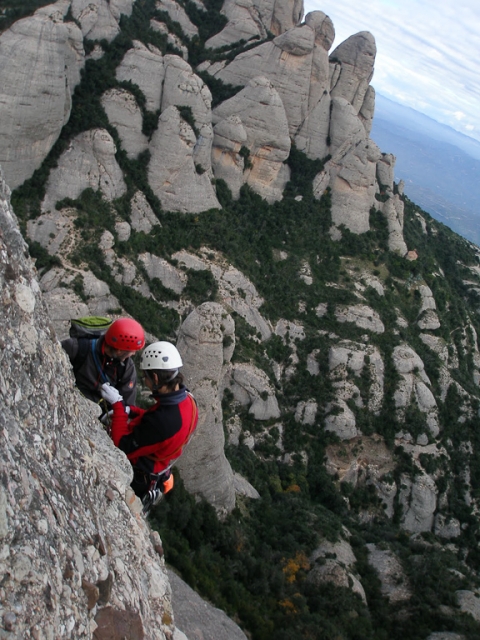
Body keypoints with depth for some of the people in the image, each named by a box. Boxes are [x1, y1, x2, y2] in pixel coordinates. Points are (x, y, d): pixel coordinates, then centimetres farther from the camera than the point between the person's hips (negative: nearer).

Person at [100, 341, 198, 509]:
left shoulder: (162, 422, -45)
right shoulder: (187, 399, -16)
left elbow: (124, 448, -32)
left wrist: (117, 406, -27)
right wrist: (131, 411, -4)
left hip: (137, 481, -7)